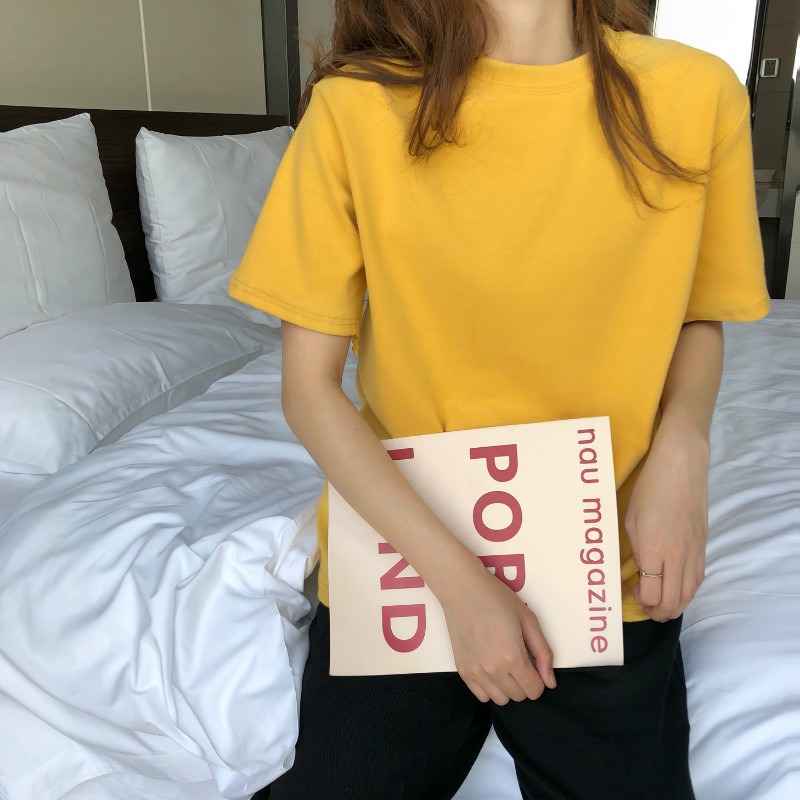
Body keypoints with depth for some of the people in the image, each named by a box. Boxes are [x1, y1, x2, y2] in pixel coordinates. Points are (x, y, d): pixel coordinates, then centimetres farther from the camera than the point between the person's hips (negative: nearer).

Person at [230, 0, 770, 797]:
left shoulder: (696, 95, -7)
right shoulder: (355, 106, -11)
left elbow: (699, 316, 7)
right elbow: (308, 387, -9)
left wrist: (681, 447, -14)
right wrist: (455, 575, -16)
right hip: (402, 575, 0)